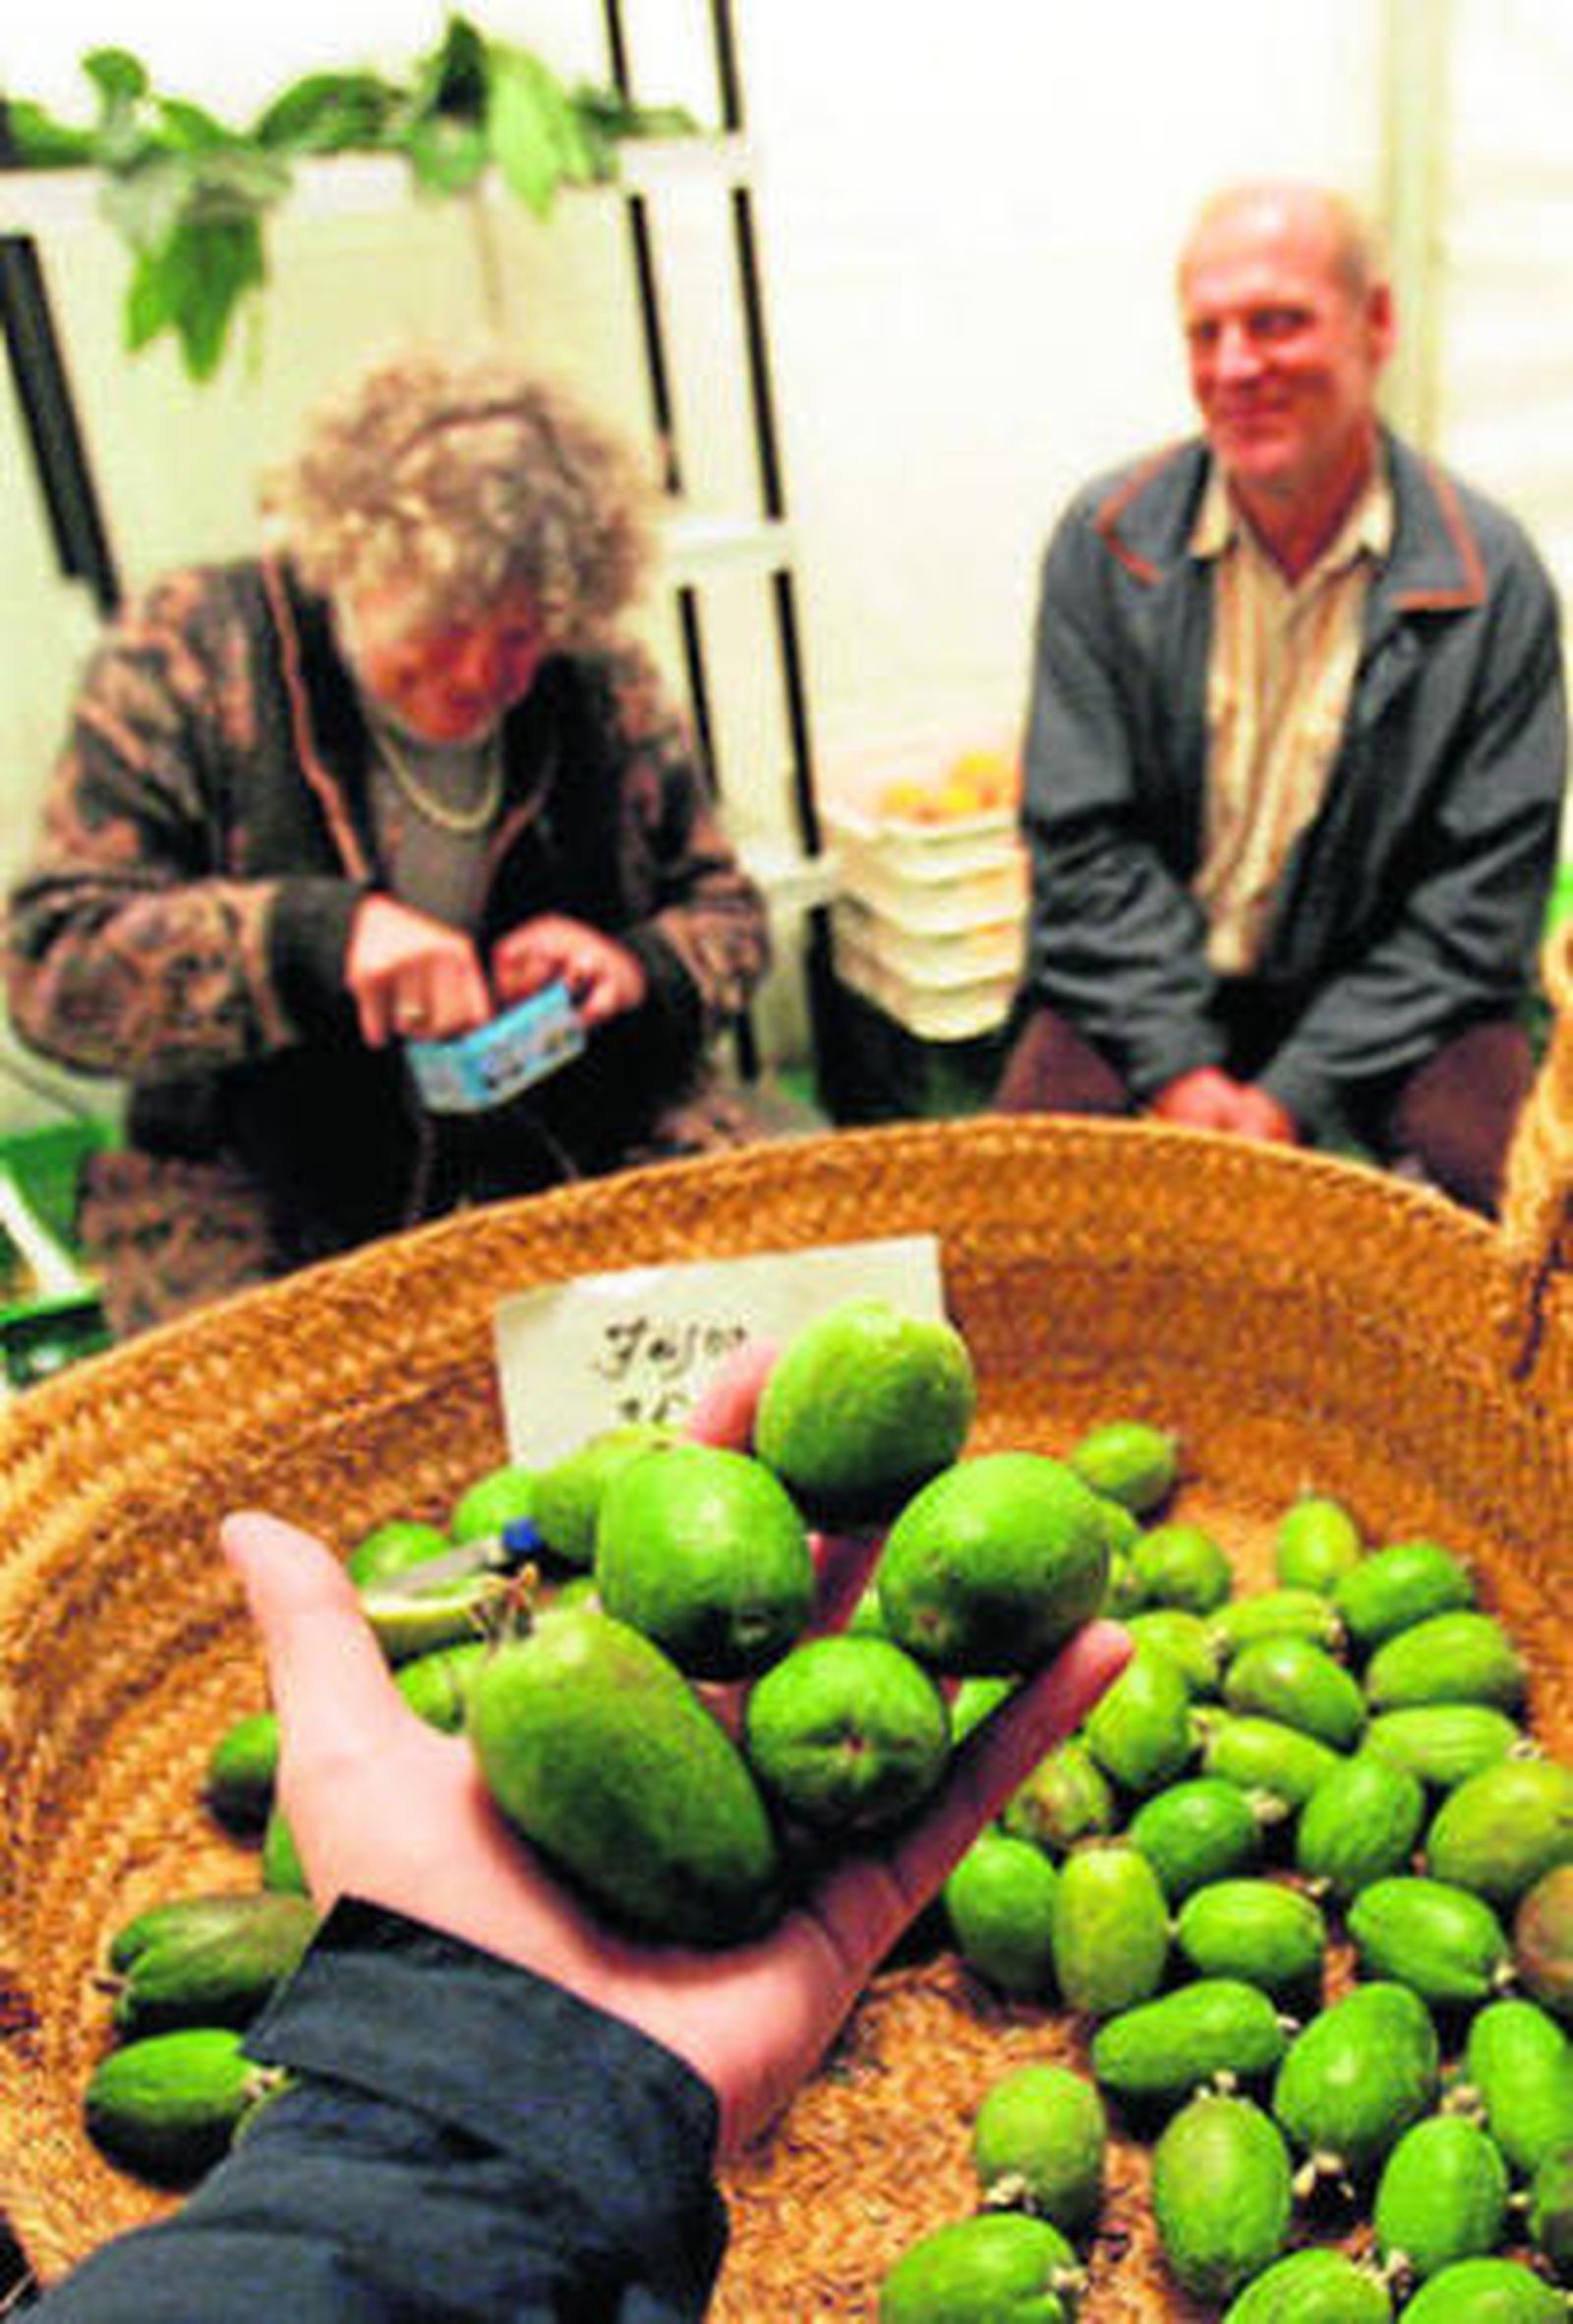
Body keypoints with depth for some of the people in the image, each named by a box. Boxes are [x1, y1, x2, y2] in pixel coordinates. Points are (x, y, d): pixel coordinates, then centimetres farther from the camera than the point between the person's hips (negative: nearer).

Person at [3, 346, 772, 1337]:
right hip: (269, 1213, -2)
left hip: (595, 1157, 3)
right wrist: (320, 932, -29)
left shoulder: (602, 674, 3)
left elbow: (728, 912, 14)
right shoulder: (189, 651, -6)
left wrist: (637, 970, -11)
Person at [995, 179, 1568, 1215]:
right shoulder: (1106, 540, -3)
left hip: (1386, 989, 0)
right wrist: (1176, 1067, -16)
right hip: (1146, 980, 1)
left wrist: (1296, 1092, -17)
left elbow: (1481, 899, -7)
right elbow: (1084, 842, -5)